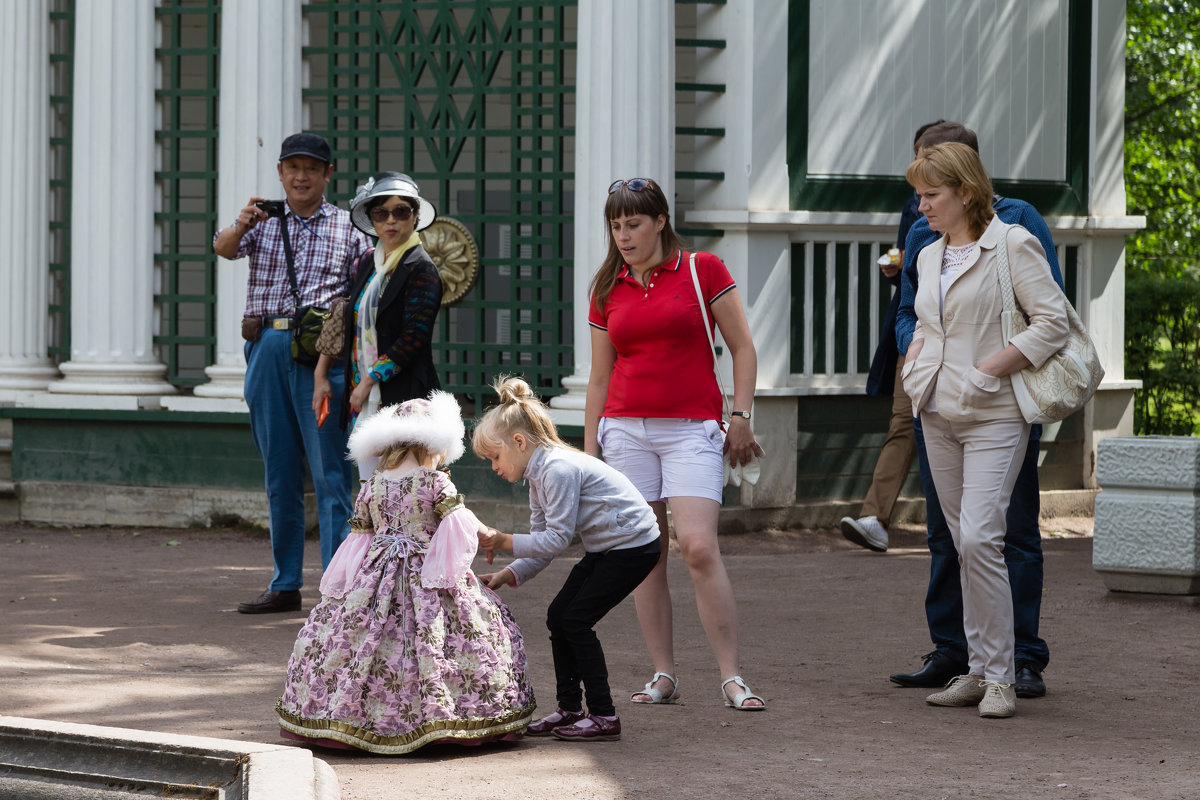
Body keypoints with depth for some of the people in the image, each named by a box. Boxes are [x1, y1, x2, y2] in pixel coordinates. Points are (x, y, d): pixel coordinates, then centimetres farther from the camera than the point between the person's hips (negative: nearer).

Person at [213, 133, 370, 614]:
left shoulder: (346, 227, 8)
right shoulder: (263, 222, 13)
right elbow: (224, 248, -6)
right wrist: (241, 226, -29)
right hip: (267, 351, 3)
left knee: (329, 474, -9)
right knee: (279, 476, 8)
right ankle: (286, 585, 15)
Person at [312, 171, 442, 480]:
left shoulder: (421, 269, -8)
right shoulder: (367, 263, 15)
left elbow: (413, 338, -15)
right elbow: (343, 321, 22)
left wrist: (368, 382, -12)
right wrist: (321, 375, 15)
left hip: (404, 401, -7)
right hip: (363, 400, 7)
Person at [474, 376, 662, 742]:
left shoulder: (558, 468, -23)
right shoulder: (540, 473, 9)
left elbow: (556, 539, -25)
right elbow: (543, 541, 9)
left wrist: (504, 541, -21)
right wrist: (510, 574, -4)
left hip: (633, 544, -10)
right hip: (605, 548, 10)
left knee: (576, 620, -10)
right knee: (559, 616, 7)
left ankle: (604, 715, -6)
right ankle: (569, 709, 15)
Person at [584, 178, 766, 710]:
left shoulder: (702, 269, 1)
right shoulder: (608, 290, 11)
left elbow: (743, 349, 3)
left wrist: (741, 417, -5)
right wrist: (589, 449, 14)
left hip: (692, 428, -4)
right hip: (626, 427, 4)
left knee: (699, 546, -16)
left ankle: (732, 678, -13)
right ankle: (663, 676, 9)